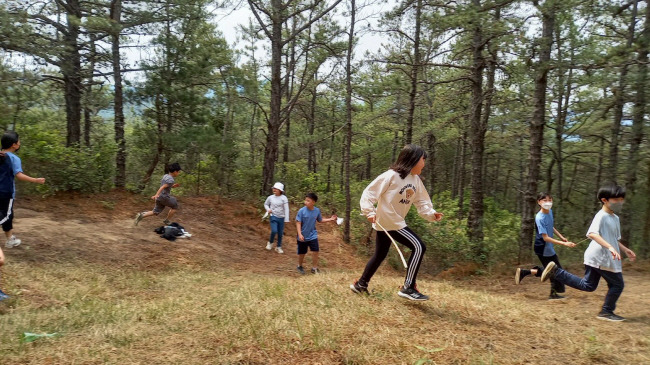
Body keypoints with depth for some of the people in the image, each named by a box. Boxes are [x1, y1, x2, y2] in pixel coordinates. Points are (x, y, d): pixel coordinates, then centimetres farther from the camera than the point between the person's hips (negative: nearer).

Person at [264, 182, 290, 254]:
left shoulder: (284, 198, -8)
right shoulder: (270, 197, -1)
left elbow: (286, 209, -8)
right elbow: (266, 204, 17)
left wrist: (286, 219, -11)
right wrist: (268, 209, -4)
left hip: (281, 218, 0)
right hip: (273, 217, 0)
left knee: (280, 233, 7)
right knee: (274, 231, -18)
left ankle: (278, 247, 26)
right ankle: (270, 242, 11)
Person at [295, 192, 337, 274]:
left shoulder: (317, 211, -6)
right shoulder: (301, 211, -17)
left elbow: (320, 220, 11)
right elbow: (298, 223, -15)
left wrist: (330, 219, 2)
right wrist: (300, 234, -23)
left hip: (313, 236, 2)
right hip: (303, 236, -2)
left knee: (315, 251, -5)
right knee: (302, 253, 11)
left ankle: (314, 268, 12)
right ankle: (300, 266, 36)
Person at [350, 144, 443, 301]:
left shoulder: (416, 180, 6)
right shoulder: (391, 176, -19)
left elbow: (422, 202, 8)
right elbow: (369, 192, -17)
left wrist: (431, 214, -10)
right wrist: (370, 212, -25)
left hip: (396, 222, 9)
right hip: (387, 222, -9)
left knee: (380, 255, 19)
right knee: (418, 247, -13)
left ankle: (360, 284, 33)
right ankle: (408, 288, -7)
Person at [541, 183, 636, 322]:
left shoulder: (616, 218, 16)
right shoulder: (601, 216, -15)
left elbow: (615, 239, 28)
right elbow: (592, 233, -31)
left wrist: (625, 250, 16)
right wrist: (610, 247, -39)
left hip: (605, 258, 9)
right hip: (600, 257, -9)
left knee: (587, 285, 13)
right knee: (617, 285, 2)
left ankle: (556, 271, 10)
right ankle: (606, 311, 17)